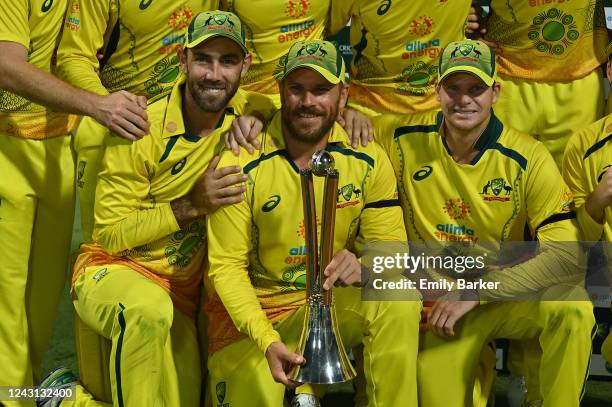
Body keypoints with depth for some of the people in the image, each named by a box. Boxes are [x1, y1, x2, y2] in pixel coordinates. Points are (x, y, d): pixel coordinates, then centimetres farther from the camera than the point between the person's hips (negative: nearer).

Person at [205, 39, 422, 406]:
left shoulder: (368, 161, -6)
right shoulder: (241, 165, -14)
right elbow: (227, 266, -14)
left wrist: (367, 266, -33)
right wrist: (268, 341, -29)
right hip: (253, 309, -1)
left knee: (401, 301, -25)